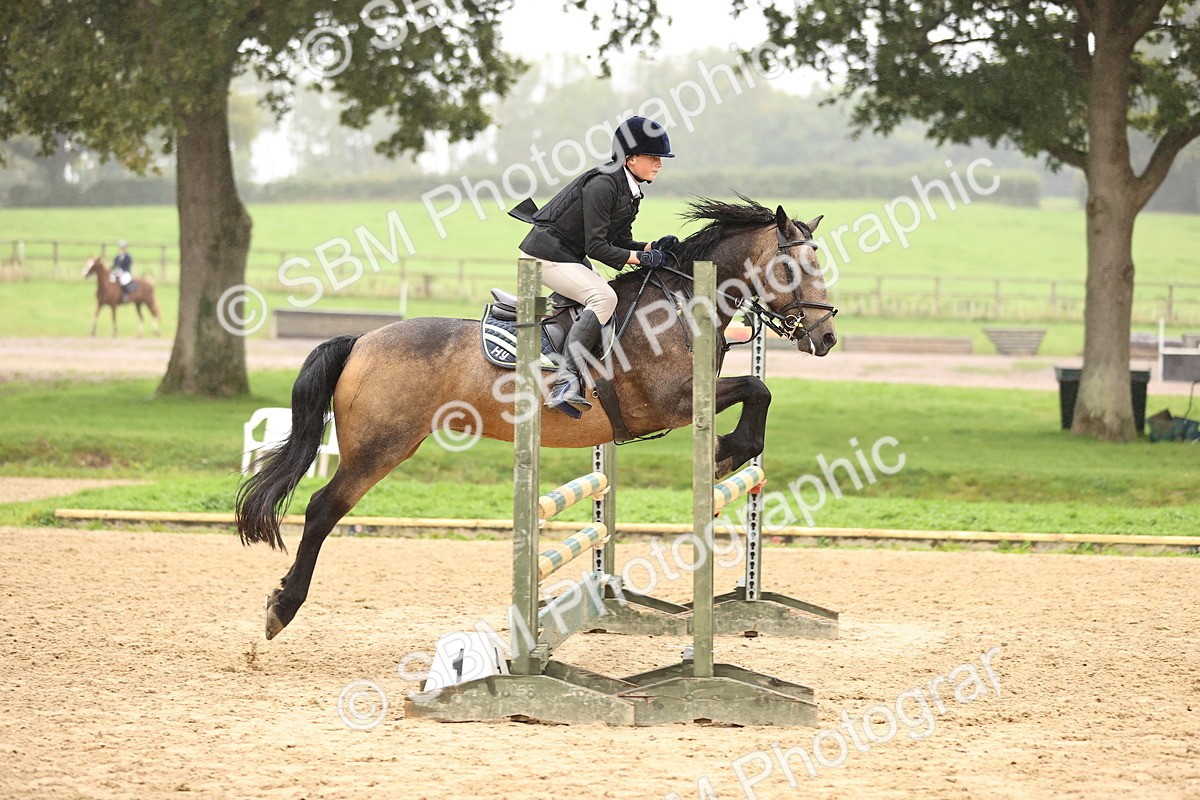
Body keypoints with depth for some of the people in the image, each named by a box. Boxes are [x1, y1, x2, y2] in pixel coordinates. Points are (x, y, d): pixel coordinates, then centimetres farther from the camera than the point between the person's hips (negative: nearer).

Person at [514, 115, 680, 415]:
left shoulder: (630, 191, 9)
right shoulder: (602, 184, -21)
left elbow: (621, 242, 11)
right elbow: (596, 247, -24)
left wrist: (652, 247, -6)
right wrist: (641, 258, -24)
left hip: (572, 257, 11)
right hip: (547, 255, -11)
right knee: (604, 297, -27)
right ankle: (565, 379, -36)